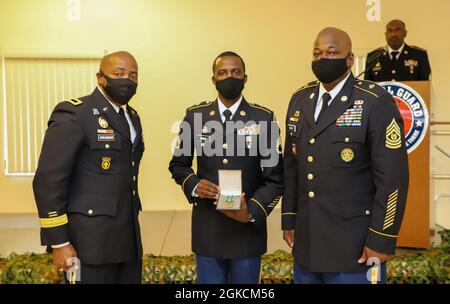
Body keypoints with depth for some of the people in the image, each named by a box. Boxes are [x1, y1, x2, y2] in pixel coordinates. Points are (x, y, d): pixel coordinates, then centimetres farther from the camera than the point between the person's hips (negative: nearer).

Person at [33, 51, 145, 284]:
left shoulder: (132, 117, 13)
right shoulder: (73, 113, -11)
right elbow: (48, 180, -15)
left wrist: (131, 221, 17)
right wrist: (58, 242, -16)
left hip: (128, 237, 7)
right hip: (91, 239, -7)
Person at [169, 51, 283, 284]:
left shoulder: (263, 118, -4)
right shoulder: (195, 115, 1)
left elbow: (275, 178, -4)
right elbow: (178, 164, 10)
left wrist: (252, 212, -18)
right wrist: (193, 185, -10)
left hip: (248, 226, -1)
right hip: (207, 227, 1)